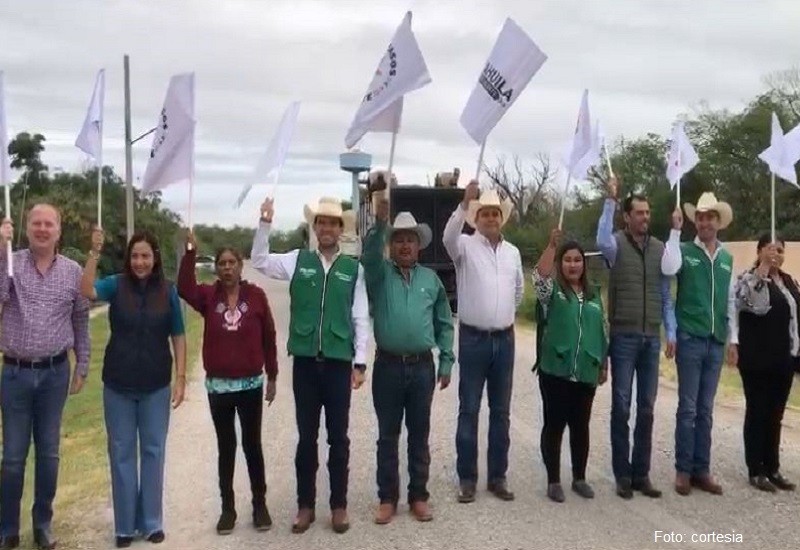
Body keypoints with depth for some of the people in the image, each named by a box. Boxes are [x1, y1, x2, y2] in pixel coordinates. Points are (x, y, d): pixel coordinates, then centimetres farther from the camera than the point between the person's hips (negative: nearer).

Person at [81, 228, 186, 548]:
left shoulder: (168, 291, -3)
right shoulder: (116, 285, -4)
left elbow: (178, 337, 0)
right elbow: (87, 290, -24)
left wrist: (181, 377, -4)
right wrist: (94, 252, -32)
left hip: (156, 386, 0)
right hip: (118, 385, 0)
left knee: (153, 452, 10)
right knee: (121, 453, 9)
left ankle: (151, 522, 24)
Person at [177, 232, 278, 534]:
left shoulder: (255, 295, -4)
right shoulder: (208, 296, -1)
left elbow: (268, 337, 1)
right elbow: (184, 289, -23)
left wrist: (272, 376, 2)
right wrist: (190, 252, -31)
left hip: (250, 384, -1)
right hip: (218, 385, 1)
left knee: (252, 445, 8)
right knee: (226, 447, 10)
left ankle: (260, 505, 21)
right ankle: (227, 508, 21)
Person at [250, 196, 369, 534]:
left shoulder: (354, 269, 1)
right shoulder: (298, 261, 4)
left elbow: (361, 319, 1)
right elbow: (259, 261, 2)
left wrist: (360, 362, -2)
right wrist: (265, 223, -9)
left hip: (339, 363, -1)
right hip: (305, 362, 1)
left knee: (338, 438, 9)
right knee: (306, 437, 11)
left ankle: (339, 505, 22)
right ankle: (305, 505, 23)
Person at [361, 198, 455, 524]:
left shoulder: (431, 279, 8)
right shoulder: (380, 274, 2)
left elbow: (444, 324, 10)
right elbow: (369, 255, -22)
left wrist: (446, 361, 5)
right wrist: (380, 222, -35)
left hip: (422, 367, 1)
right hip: (388, 365, -1)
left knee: (419, 436, 10)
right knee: (387, 436, 8)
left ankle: (418, 497, 22)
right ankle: (387, 498, 19)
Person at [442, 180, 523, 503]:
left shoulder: (513, 252, 10)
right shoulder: (465, 246, -4)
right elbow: (448, 237, -29)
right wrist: (465, 203, -39)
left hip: (504, 339, 4)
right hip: (473, 339, -4)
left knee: (500, 412, 10)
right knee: (469, 410, 2)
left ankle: (497, 476, 20)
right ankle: (467, 478, 11)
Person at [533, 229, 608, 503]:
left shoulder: (593, 295, 13)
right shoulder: (552, 290, -1)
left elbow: (601, 331, 16)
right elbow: (539, 276, -24)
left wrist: (604, 364, 15)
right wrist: (552, 244, -32)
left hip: (586, 372, 4)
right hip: (556, 370, -4)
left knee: (581, 426, 12)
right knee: (554, 425, 3)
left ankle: (579, 478, 25)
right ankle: (553, 481, 13)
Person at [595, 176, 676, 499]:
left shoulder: (659, 248, 8)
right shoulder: (618, 244, -4)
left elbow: (665, 294, 11)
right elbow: (602, 243, -30)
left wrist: (670, 332, 5)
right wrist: (610, 201, -27)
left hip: (652, 338, 4)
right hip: (624, 337, -4)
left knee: (646, 408, 10)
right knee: (621, 407, 3)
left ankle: (641, 473, 20)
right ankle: (623, 475, 12)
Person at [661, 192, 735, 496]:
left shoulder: (727, 259, 13)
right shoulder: (685, 250, -1)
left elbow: (730, 301, 16)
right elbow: (668, 269, -23)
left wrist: (732, 338, 13)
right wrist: (675, 230, -19)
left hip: (716, 342, 4)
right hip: (691, 338, -4)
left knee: (705, 409, 10)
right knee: (688, 408, -1)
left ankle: (701, 470, 17)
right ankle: (684, 470, 9)